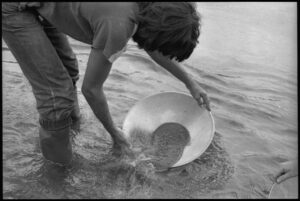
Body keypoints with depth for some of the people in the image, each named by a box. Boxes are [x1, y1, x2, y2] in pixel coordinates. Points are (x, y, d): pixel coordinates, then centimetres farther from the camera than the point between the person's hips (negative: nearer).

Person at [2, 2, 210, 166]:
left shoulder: (147, 7, -7)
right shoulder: (117, 25, -33)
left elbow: (153, 46, 12)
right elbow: (91, 88, -21)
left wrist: (191, 83, 14)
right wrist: (115, 133, -5)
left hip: (38, 8, 9)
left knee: (68, 70, 19)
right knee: (57, 91, -9)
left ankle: (71, 127, 42)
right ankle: (59, 171, 12)